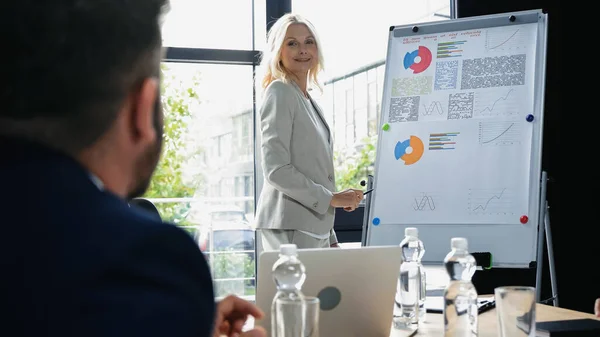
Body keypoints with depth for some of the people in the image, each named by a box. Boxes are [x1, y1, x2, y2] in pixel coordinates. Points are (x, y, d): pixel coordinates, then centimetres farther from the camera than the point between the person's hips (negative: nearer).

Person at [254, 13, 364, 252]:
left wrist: (331, 239, 20)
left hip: (315, 228, 8)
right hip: (289, 228, -8)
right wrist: (332, 198, -12)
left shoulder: (310, 102, 19)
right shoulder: (280, 92, -6)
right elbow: (276, 170, -15)